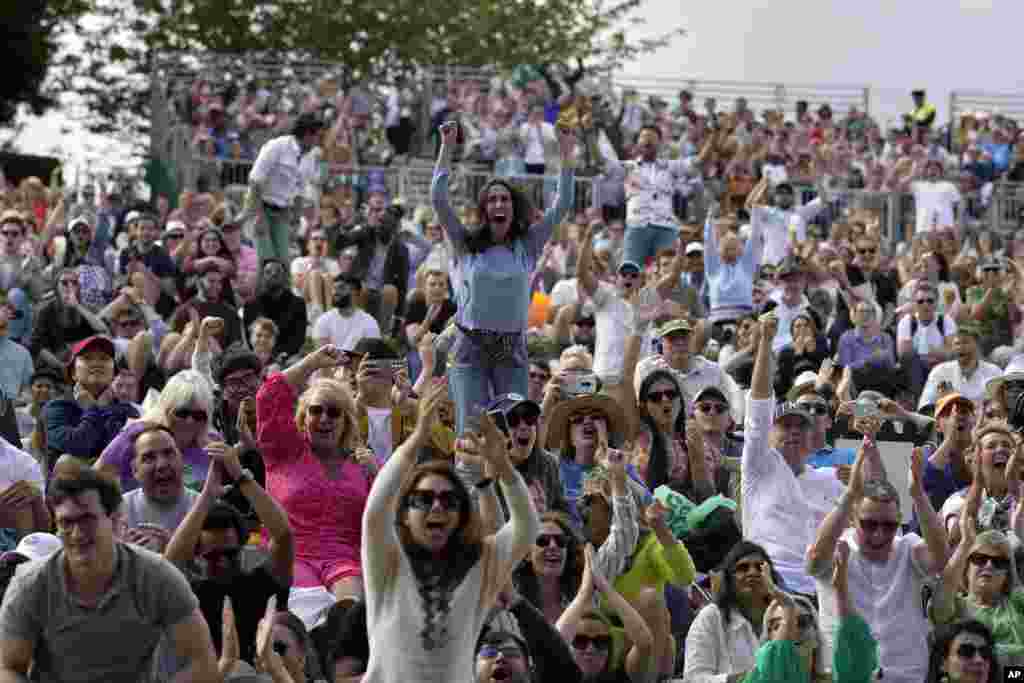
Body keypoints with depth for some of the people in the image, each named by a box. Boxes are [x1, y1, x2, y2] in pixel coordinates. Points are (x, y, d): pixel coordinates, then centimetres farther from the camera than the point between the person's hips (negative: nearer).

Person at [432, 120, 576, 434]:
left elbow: (562, 205, 5)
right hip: (470, 348, -1)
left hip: (512, 350, 1)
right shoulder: (467, 245, 4)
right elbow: (438, 198, -3)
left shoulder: (527, 246, 7)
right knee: (470, 431, -5)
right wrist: (447, 148, -6)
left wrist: (566, 155, -1)